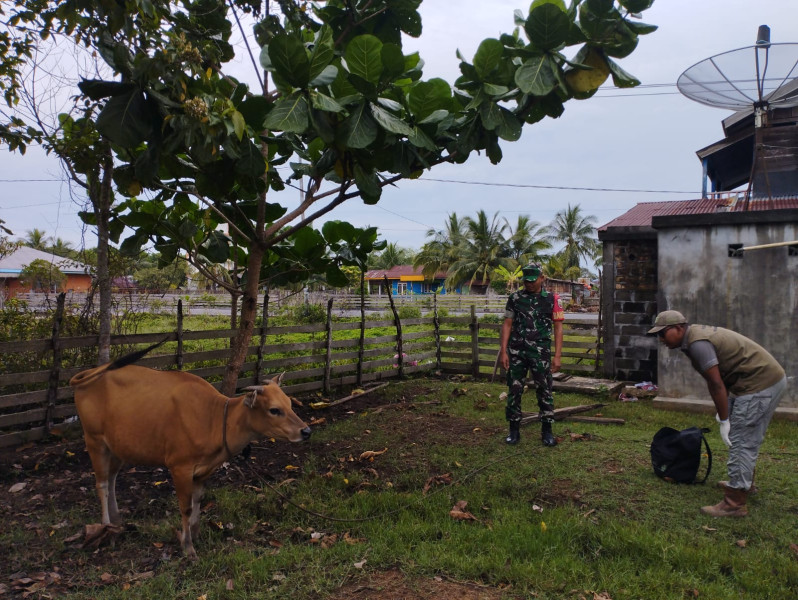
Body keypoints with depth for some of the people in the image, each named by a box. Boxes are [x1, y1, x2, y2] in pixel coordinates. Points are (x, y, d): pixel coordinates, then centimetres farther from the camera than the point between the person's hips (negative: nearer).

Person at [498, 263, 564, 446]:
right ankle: (514, 430, 15)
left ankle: (547, 431, 15)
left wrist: (557, 356, -6)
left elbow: (558, 328, 1)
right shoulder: (515, 298, 5)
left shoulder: (551, 299, 1)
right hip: (516, 352, 1)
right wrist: (503, 351, -3)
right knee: (514, 390, 4)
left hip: (541, 353, -1)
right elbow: (507, 325, 4)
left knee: (544, 390, 2)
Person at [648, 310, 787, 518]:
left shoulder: (697, 343, -21)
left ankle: (734, 504, -5)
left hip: (759, 384, -11)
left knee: (741, 440, -9)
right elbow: (715, 380, 13)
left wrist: (724, 421, -15)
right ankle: (744, 482, 41)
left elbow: (716, 384, -22)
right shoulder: (697, 335, 11)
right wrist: (723, 413, 12)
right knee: (748, 438, 24)